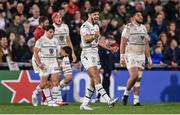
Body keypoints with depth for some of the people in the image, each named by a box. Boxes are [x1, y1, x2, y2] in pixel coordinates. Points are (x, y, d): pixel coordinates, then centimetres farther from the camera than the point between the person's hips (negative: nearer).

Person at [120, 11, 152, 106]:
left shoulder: (143, 28, 14)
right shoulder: (128, 28, -5)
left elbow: (146, 45, 18)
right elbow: (123, 43, -7)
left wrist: (149, 58, 15)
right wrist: (122, 57, -14)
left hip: (141, 56, 6)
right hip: (130, 55, -6)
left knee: (138, 78, 3)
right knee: (134, 76, -19)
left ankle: (136, 100, 5)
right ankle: (126, 93, 2)